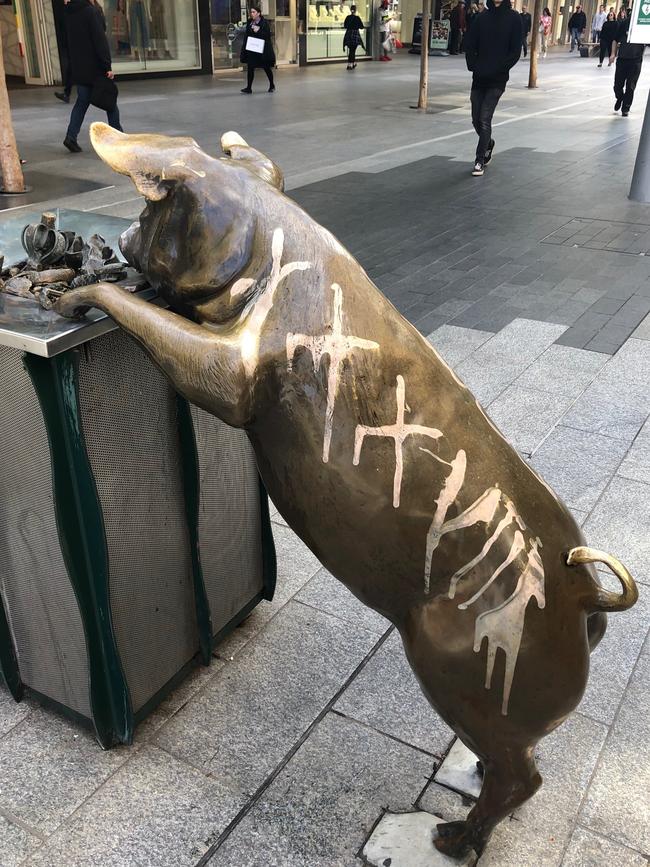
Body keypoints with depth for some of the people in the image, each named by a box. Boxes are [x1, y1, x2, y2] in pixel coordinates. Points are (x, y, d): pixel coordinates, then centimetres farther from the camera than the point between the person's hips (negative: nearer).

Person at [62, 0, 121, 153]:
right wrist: (107, 66, -17)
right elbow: (100, 40, -17)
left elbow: (68, 42, 15)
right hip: (95, 66, -6)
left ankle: (71, 136, -4)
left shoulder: (69, 13, 8)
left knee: (82, 101, 10)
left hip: (78, 68, 6)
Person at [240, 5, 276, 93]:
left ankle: (272, 85, 27)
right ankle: (249, 87, 2)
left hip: (263, 49, -4)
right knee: (250, 68, -2)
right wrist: (244, 47, 0)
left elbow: (267, 35, -12)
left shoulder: (264, 22, -8)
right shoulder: (249, 22, 6)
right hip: (251, 49, 4)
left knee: (266, 67, 9)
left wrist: (258, 31, -22)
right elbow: (246, 35, 8)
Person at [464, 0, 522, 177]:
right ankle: (488, 144, 36)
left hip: (497, 80, -4)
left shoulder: (514, 18, -2)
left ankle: (480, 161, -1)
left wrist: (498, 69, -13)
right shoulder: (482, 18, 7)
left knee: (485, 119, -10)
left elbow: (515, 51, -5)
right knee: (476, 119, 8)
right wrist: (474, 66, -7)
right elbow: (469, 45, 6)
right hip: (479, 77, 4)